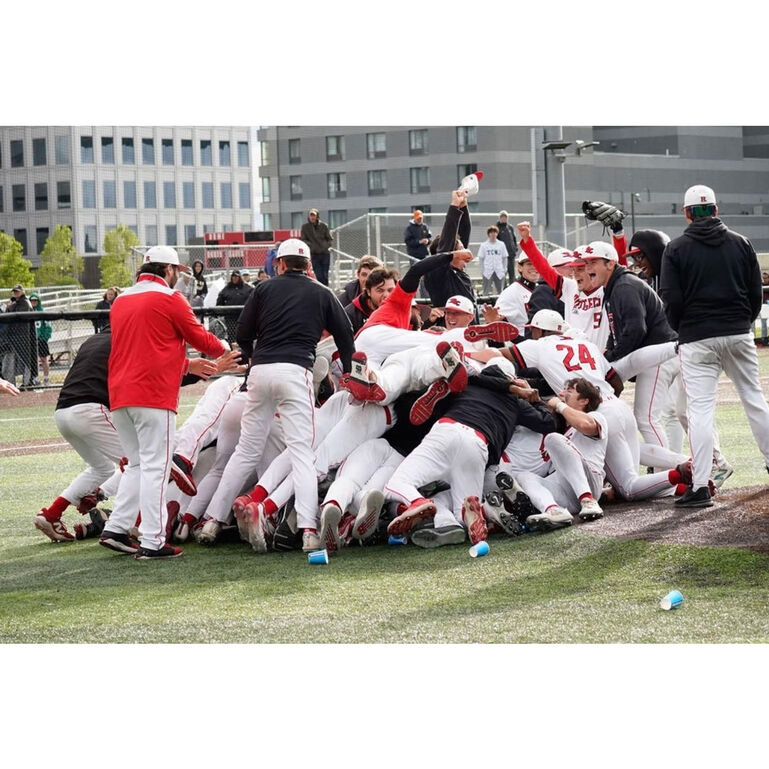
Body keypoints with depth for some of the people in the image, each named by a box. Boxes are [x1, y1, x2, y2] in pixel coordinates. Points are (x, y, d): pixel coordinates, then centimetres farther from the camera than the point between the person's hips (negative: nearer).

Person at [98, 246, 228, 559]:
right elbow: (201, 339, 1)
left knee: (137, 465, 17)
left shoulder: (121, 301, 19)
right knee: (155, 467, -6)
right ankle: (152, 542, -8)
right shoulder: (168, 299, -4)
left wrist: (188, 365, 34)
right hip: (153, 393, -7)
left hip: (119, 396, 7)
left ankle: (116, 528, 8)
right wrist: (223, 349, 23)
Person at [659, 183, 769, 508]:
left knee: (700, 409, -6)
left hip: (697, 338, -3)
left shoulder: (676, 249, -2)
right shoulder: (741, 243, 5)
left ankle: (700, 486, -12)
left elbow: (671, 300, -6)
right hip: (739, 335, 3)